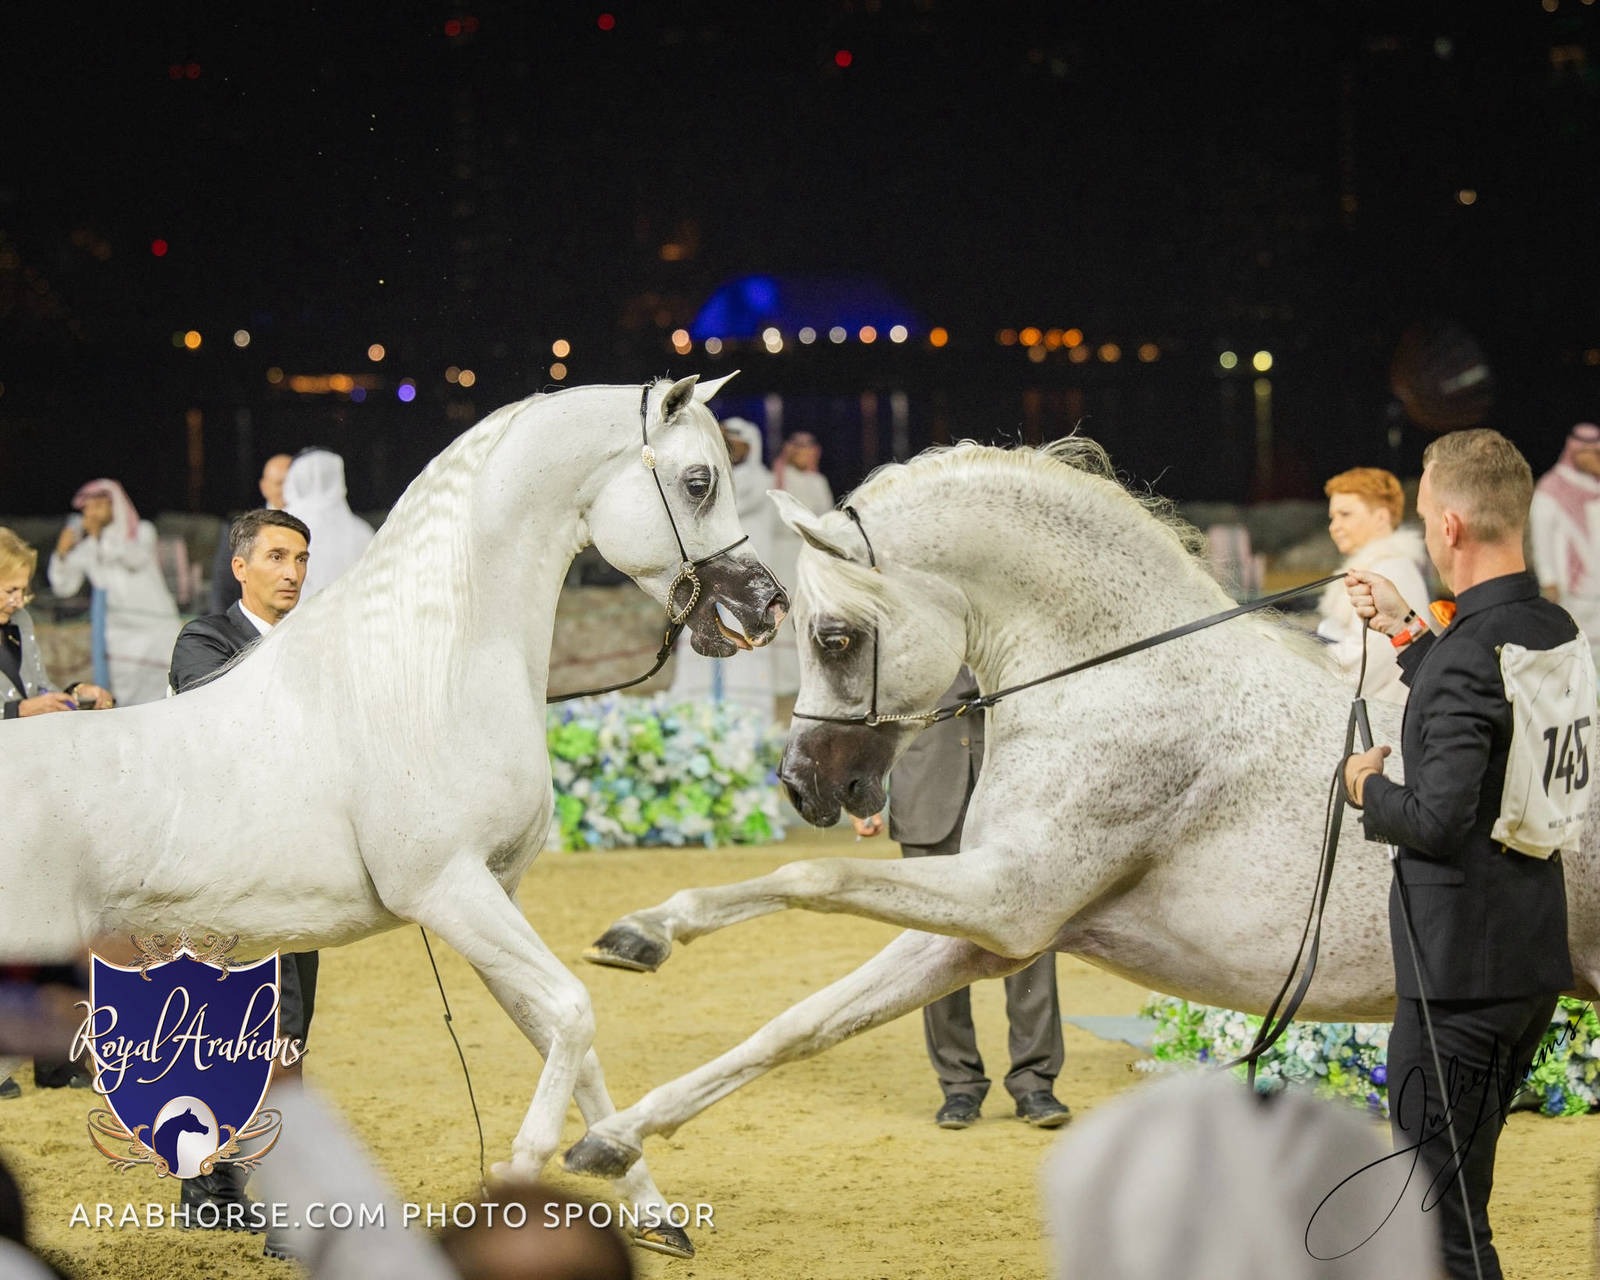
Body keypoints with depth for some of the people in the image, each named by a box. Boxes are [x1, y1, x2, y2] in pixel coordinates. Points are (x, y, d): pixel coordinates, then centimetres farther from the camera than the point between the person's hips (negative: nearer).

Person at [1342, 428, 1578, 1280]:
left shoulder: (1468, 657, -22)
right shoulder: (1554, 632, 7)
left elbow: (1439, 819, -25)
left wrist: (1369, 790, -6)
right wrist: (1407, 630, 26)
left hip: (1460, 970, -10)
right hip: (1538, 959, 10)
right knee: (1456, 1184, 22)